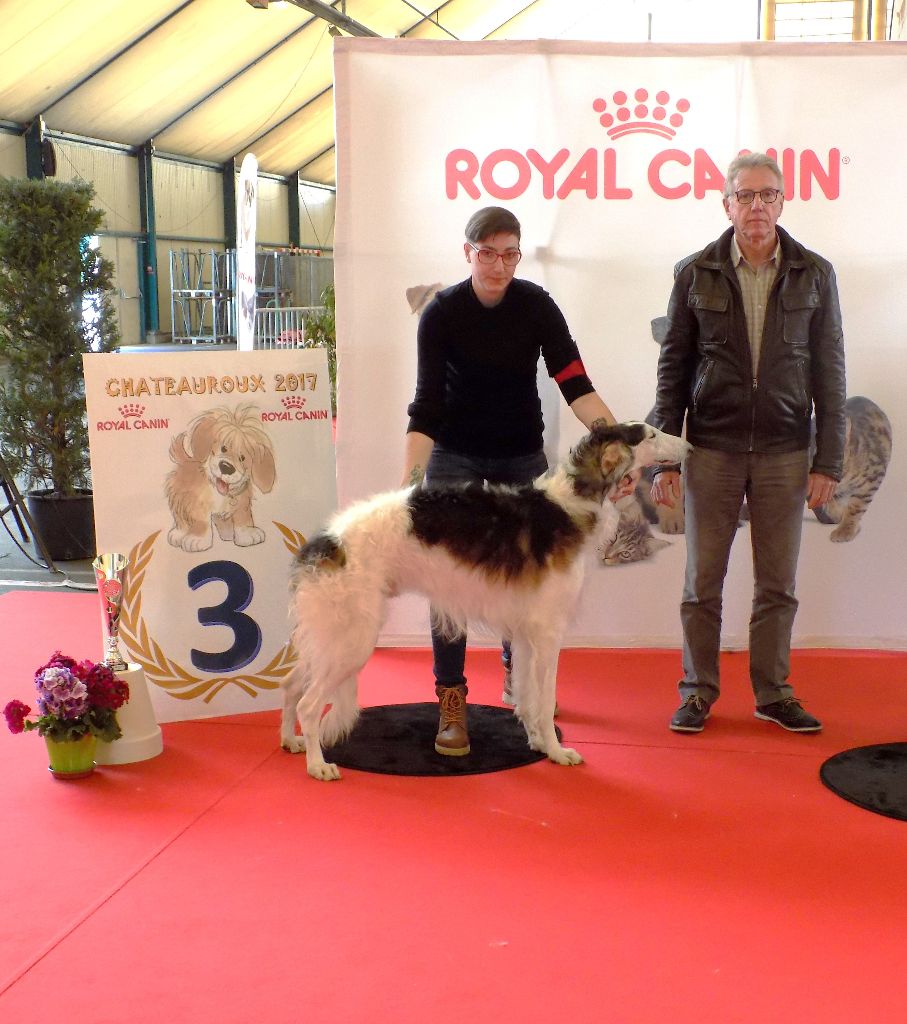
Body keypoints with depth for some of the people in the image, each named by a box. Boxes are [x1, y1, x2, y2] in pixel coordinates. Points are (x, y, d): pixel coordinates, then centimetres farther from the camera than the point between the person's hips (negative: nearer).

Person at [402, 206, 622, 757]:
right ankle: (451, 701, -1)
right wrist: (410, 477, -31)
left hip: (521, 456, 2)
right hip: (455, 456, -2)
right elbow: (427, 402, -20)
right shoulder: (442, 312, -16)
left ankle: (518, 678, 31)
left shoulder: (537, 306, -13)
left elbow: (574, 383, -18)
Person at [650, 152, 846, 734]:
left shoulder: (815, 275, 3)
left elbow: (829, 373, 4)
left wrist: (828, 461, -1)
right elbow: (674, 368, 3)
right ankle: (699, 691, 19)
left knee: (778, 583, 8)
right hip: (712, 448, 0)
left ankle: (773, 692, 21)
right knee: (703, 580, 5)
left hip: (784, 452, 1)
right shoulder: (696, 274, 1)